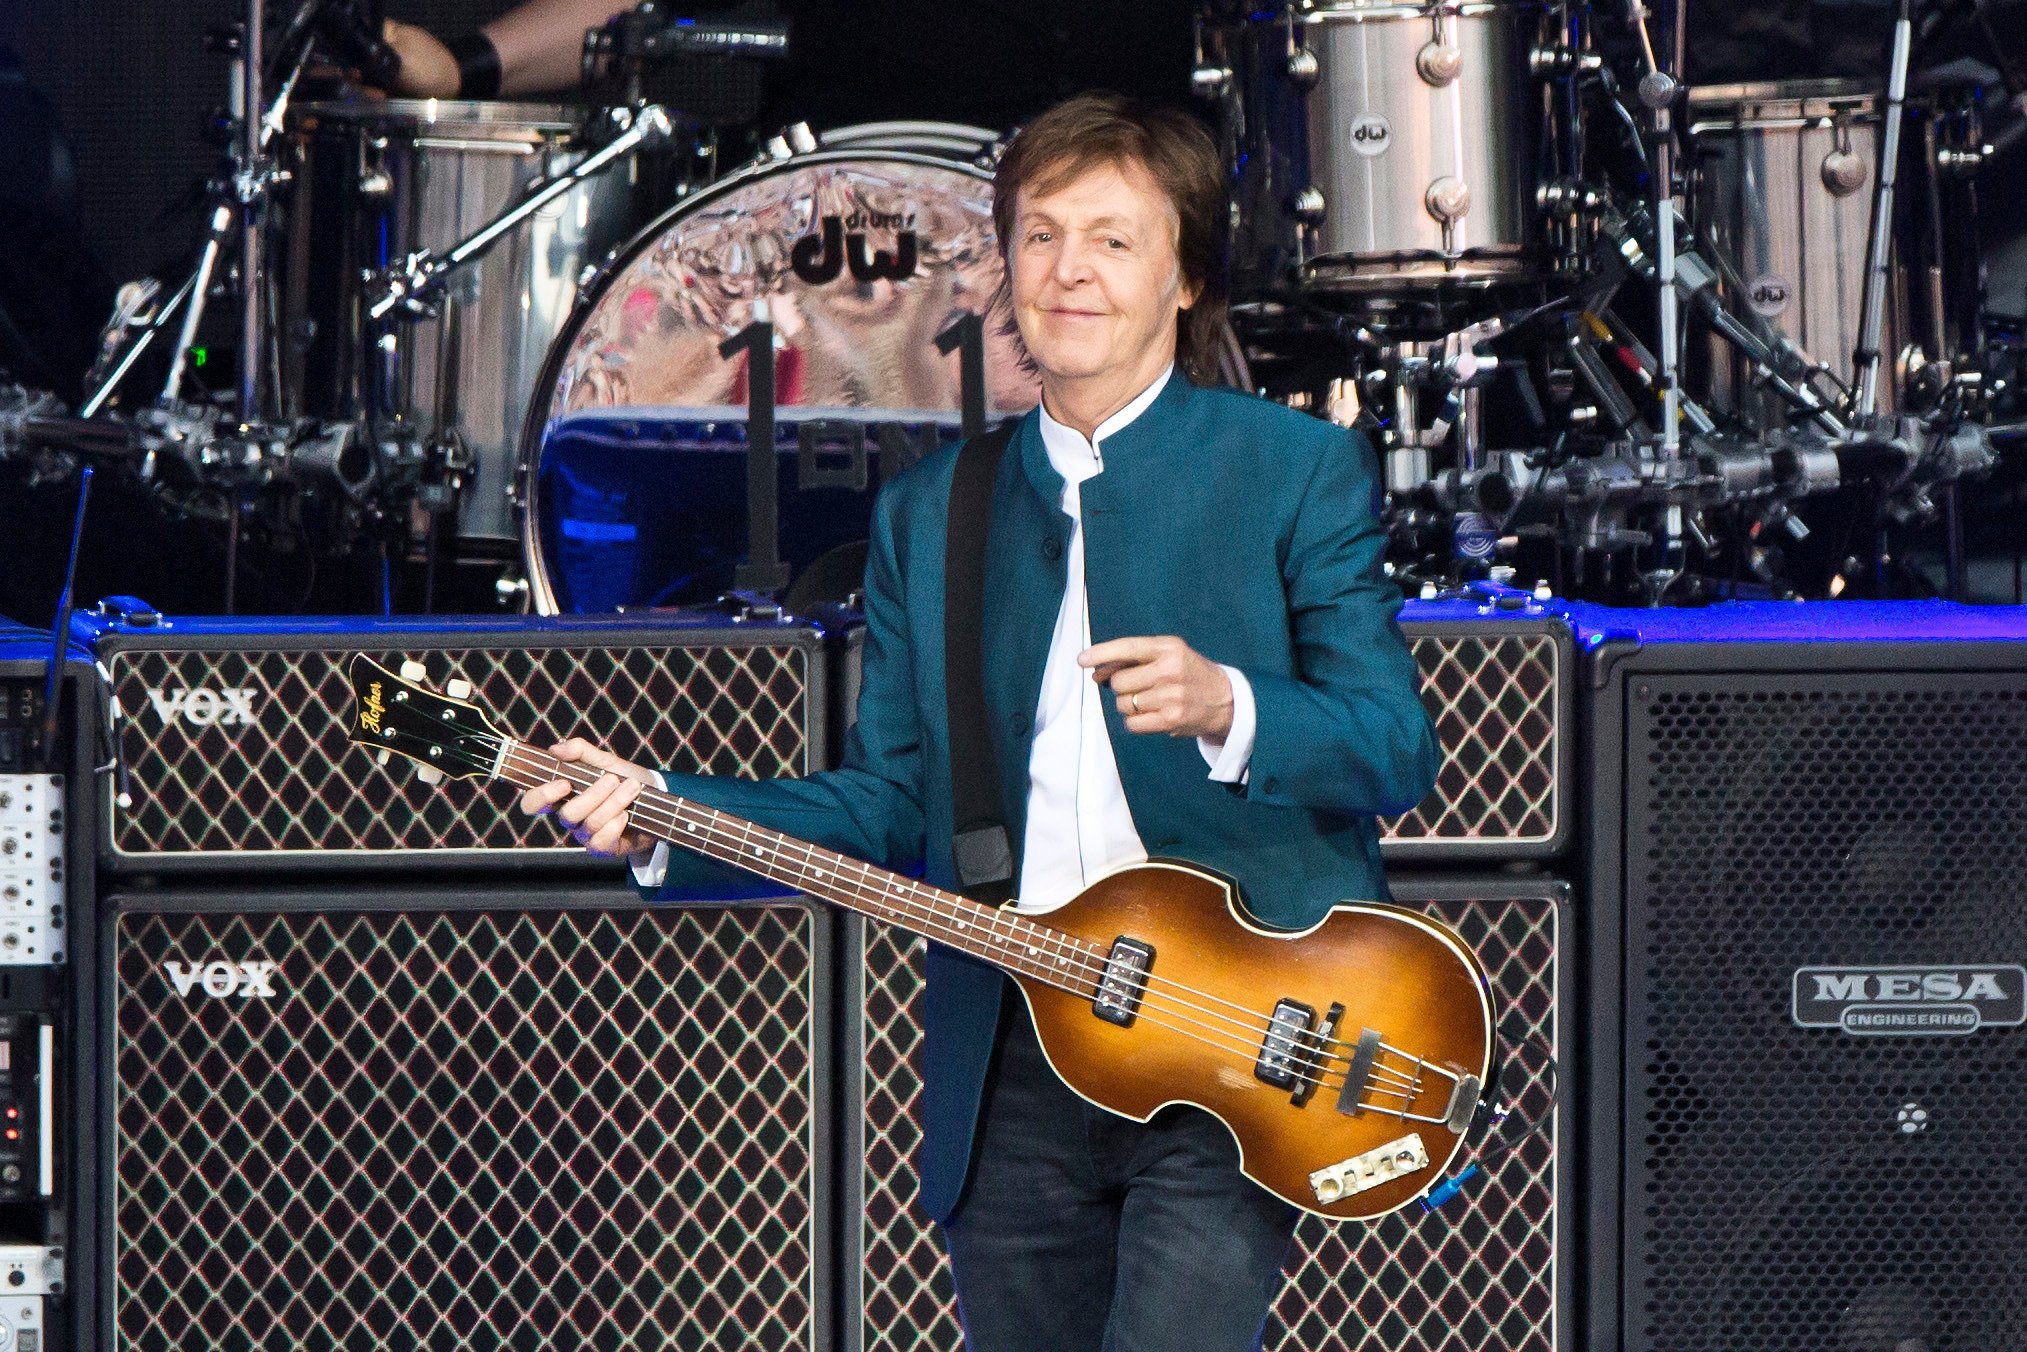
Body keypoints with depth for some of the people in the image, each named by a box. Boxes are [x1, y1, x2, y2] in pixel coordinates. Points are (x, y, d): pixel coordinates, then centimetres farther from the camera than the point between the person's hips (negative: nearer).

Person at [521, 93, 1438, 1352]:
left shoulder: (1302, 472, 2)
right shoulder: (929, 514, 16)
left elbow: (1397, 749, -4)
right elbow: (894, 801, 14)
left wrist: (1225, 710, -23)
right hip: (1010, 1076, 5)